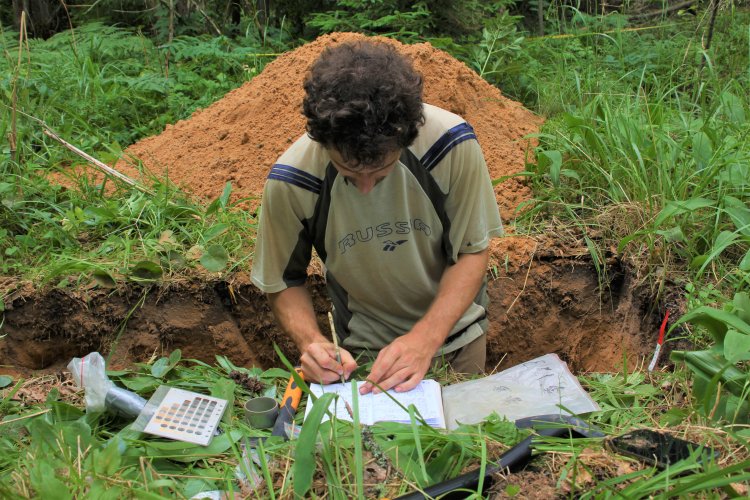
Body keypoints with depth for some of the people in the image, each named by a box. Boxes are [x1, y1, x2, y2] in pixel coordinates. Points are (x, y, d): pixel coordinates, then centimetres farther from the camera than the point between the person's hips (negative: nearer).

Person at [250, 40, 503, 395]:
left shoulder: (451, 143, -25)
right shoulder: (289, 182, -24)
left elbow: (473, 251, -14)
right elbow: (283, 283, -8)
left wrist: (426, 339, -25)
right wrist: (311, 342, -28)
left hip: (456, 336, 0)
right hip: (364, 350, 0)